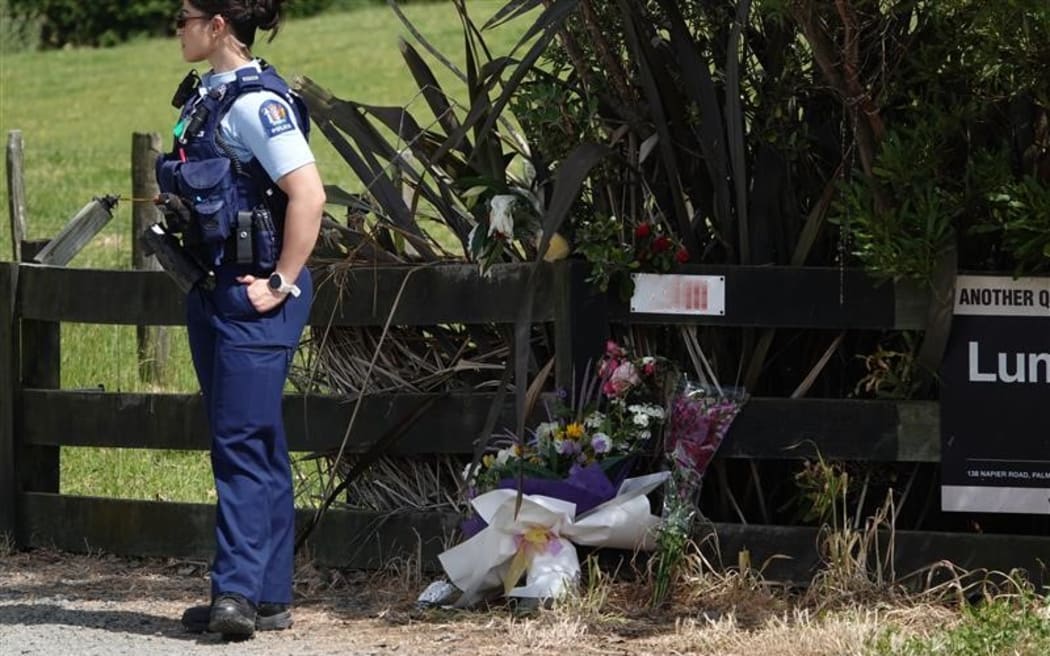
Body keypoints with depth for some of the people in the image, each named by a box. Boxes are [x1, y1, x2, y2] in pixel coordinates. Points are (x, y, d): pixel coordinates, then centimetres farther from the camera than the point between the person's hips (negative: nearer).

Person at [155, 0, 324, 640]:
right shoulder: (206, 95, 13)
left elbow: (308, 195, -23)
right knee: (255, 446, 10)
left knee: (243, 441, -13)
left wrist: (282, 285, -19)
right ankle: (269, 597, 14)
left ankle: (238, 591, -16)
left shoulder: (255, 101, -16)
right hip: (214, 292, 10)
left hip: (254, 294, -10)